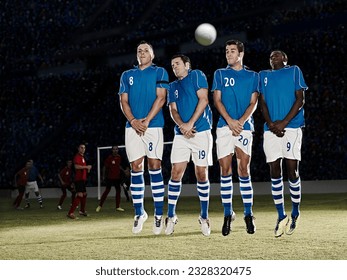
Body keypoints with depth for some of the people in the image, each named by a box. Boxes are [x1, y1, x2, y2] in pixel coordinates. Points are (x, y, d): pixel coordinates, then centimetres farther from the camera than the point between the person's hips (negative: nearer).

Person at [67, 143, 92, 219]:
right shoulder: (77, 156, -10)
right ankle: (70, 213, -24)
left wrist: (87, 169, 14)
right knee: (80, 195, -18)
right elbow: (76, 166, -26)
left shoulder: (83, 157, 20)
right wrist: (86, 167, -19)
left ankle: (82, 211, 34)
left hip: (83, 179, 10)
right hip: (78, 179, -10)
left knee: (84, 194, 19)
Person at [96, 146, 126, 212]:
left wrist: (124, 171, 9)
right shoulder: (109, 158, -10)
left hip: (117, 177, 6)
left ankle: (118, 207, 14)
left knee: (118, 190, 7)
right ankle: (100, 206, 0)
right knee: (107, 190, -6)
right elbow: (105, 167, -6)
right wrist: (103, 176, -9)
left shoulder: (119, 157, 6)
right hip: (110, 177, -6)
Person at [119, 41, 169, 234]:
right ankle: (139, 213, 8)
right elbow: (123, 101, 10)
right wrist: (133, 121, -7)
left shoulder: (159, 72, 7)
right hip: (132, 127, 3)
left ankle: (159, 214, -2)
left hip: (153, 125, -3)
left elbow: (161, 98, -3)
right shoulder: (127, 75, 18)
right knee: (136, 168, 1)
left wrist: (146, 120, -13)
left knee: (155, 167, -5)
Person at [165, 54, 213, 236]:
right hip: (181, 134, 4)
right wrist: (181, 125, -12)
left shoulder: (197, 76, 4)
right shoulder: (173, 86, 19)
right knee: (176, 173, -4)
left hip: (201, 132, -4)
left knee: (201, 174, 0)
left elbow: (203, 100, -6)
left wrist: (191, 123, -12)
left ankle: (204, 217, 9)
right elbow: (173, 110, 10)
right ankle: (171, 216, 2)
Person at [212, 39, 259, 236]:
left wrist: (241, 121, -11)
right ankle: (228, 215, 4)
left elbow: (253, 103, 5)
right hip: (224, 127, 1)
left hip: (244, 126, -1)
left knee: (244, 171, -5)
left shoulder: (253, 76, 12)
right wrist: (230, 121, -9)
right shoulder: (220, 74, 14)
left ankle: (249, 214, 2)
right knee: (225, 171, -2)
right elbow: (217, 100, 6)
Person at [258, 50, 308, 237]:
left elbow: (300, 99, 2)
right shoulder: (263, 76, 21)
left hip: (291, 126, -3)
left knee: (292, 170, -7)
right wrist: (270, 124, -6)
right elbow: (262, 102, 13)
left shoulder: (294, 71, 11)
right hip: (271, 129, 3)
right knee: (274, 171, -1)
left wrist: (284, 122, -9)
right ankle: (281, 216, 6)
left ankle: (295, 212, 10)